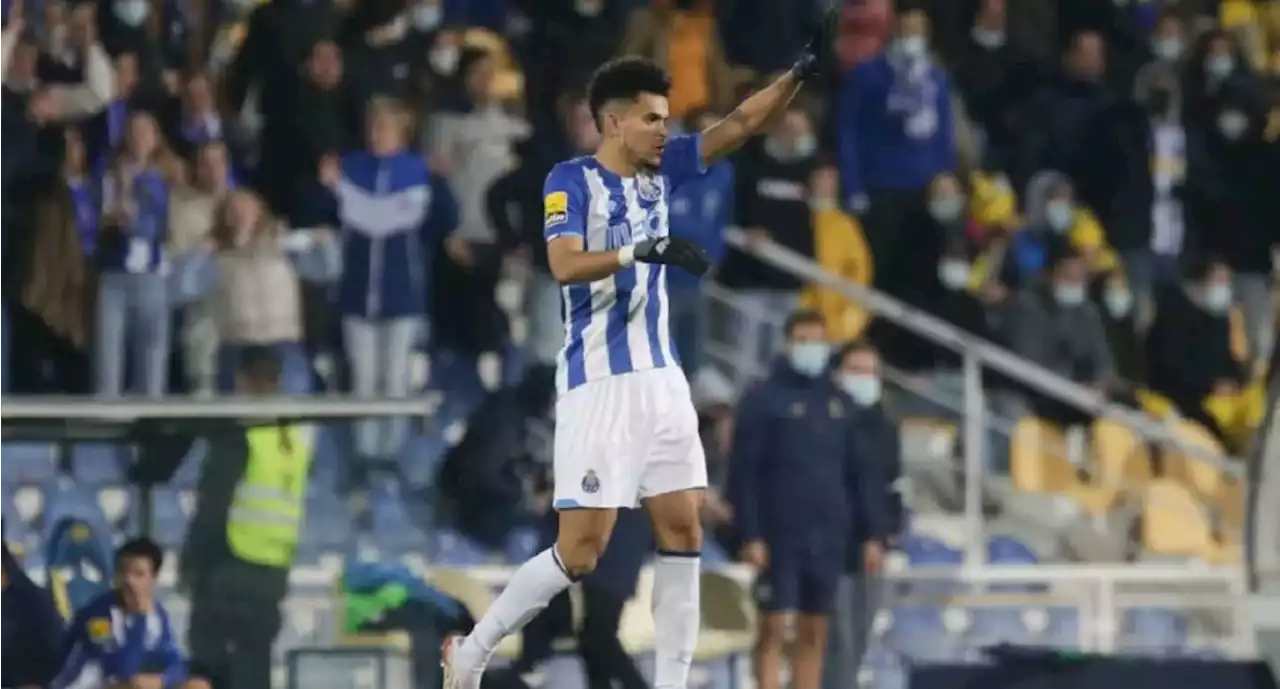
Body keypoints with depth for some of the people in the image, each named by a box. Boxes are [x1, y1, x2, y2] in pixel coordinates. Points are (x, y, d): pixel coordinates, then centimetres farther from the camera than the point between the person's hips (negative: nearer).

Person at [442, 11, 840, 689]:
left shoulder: (659, 170, 10)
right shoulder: (570, 181, -9)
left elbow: (738, 125, 7)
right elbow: (564, 264, -23)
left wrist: (801, 72, -5)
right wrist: (641, 251, -34)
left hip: (661, 379, 7)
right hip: (598, 384, -7)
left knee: (683, 532, 3)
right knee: (580, 551, -9)